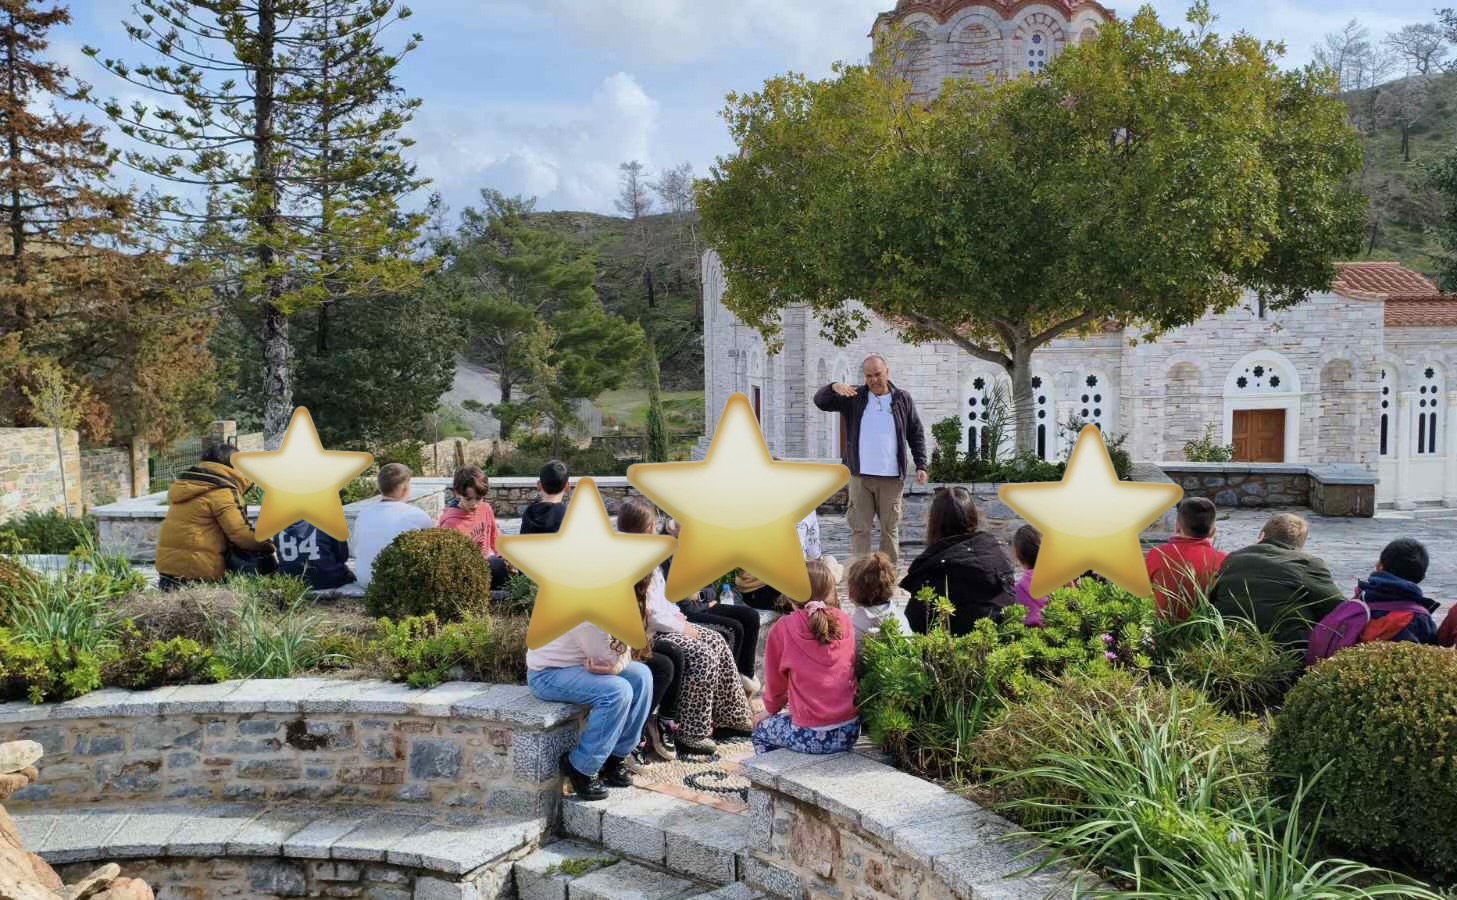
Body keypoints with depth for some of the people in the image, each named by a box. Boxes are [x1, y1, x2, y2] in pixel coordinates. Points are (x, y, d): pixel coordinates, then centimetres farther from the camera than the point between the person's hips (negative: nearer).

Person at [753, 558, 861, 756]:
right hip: (849, 732, 4)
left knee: (761, 728, 24)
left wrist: (771, 709, 25)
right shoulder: (845, 622, 0)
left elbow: (775, 679, 4)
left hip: (810, 737, -4)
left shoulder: (783, 629, -9)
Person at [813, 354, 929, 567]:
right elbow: (820, 401, -2)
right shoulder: (853, 398, 5)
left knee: (890, 529, 7)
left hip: (892, 477, 0)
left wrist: (921, 466, 2)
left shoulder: (902, 400, 6)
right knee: (859, 528, 0)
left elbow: (916, 434, 10)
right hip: (860, 476, 0)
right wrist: (834, 387, -23)